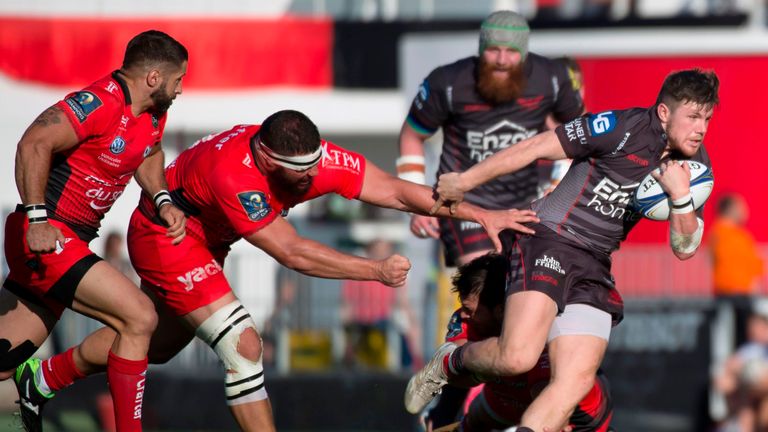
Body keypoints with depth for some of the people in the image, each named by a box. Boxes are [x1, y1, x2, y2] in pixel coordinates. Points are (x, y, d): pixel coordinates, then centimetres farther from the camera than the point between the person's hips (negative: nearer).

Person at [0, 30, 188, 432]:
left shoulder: (153, 113, 10)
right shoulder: (101, 104, -19)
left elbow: (147, 156, 30)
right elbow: (35, 143, -26)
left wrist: (163, 200, 10)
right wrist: (37, 219, -28)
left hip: (68, 243, 10)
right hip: (47, 239, -10)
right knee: (139, 317, -15)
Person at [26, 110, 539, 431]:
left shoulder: (313, 157, -23)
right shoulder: (232, 174, -41)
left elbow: (396, 191, -20)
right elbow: (290, 252, -36)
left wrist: (482, 215, -24)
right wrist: (377, 270, -37)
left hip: (203, 240, 8)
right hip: (164, 237, -8)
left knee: (160, 343, 25)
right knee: (242, 344, -18)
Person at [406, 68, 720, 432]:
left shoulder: (695, 164, 6)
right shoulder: (623, 128, -12)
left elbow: (684, 249, 7)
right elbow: (537, 148, -6)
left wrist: (680, 196, -14)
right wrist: (464, 181, -2)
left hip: (594, 266, 6)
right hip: (549, 240, -6)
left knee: (577, 380, -11)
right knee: (517, 357, -23)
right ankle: (450, 363, 8)